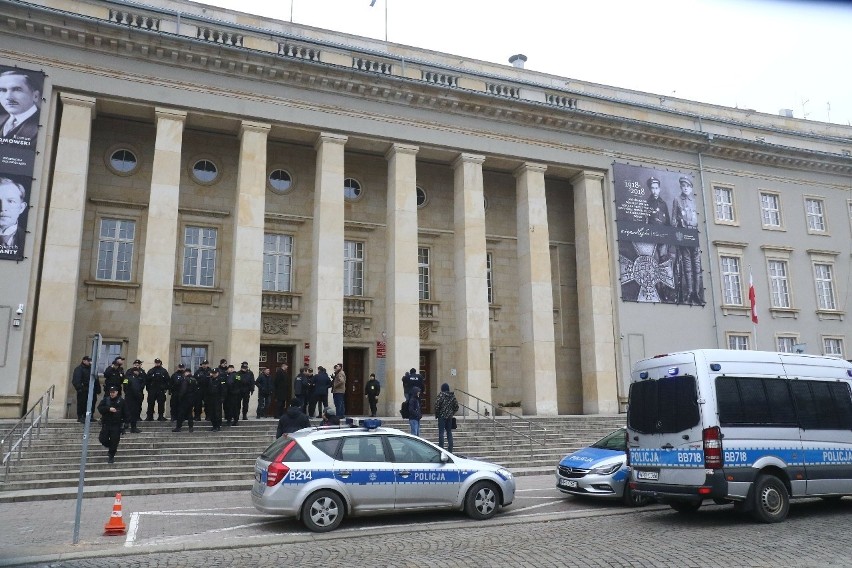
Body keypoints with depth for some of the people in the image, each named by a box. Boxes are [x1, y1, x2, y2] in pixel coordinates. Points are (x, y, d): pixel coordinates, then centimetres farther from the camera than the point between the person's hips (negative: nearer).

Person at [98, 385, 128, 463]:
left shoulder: (121, 401, 0)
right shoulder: (105, 399, 5)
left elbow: (125, 414, 2)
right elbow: (99, 408, -8)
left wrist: (125, 423, -3)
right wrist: (109, 409, -21)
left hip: (116, 425, -2)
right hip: (106, 424, 2)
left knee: (114, 441, -2)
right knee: (102, 439, -3)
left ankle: (112, 456, 14)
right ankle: (110, 447, 28)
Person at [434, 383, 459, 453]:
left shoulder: (441, 395, -10)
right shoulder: (452, 395, 5)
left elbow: (437, 405, -15)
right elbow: (456, 406, 8)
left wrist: (436, 415, -2)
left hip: (442, 416, -5)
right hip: (449, 417, 5)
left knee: (441, 432, -2)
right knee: (449, 432, 11)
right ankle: (450, 449, 13)